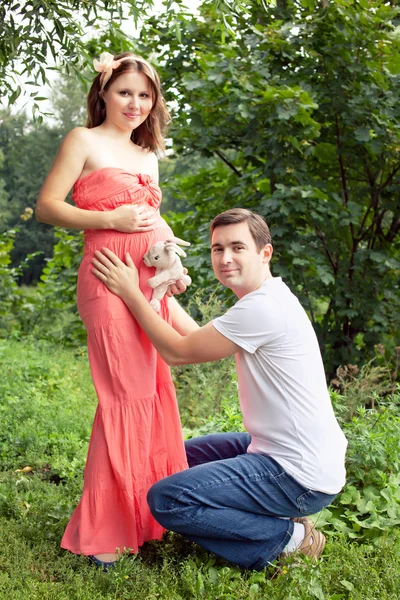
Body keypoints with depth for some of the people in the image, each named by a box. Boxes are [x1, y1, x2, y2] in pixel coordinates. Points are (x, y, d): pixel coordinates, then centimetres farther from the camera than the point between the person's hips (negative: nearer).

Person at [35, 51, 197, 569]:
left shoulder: (147, 154, 23)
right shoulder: (84, 141, 1)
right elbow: (47, 206, -5)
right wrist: (112, 219, -14)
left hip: (153, 280, 8)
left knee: (153, 391, 9)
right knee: (125, 396, -10)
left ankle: (145, 513, 24)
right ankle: (101, 533, 1)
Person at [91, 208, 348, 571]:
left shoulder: (262, 308, -22)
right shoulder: (268, 298, 10)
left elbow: (178, 352, -15)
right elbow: (197, 338, 12)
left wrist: (131, 293, -10)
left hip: (300, 475, -10)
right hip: (277, 449, 10)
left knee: (166, 500, -15)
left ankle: (285, 536, -4)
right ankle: (273, 521, 11)